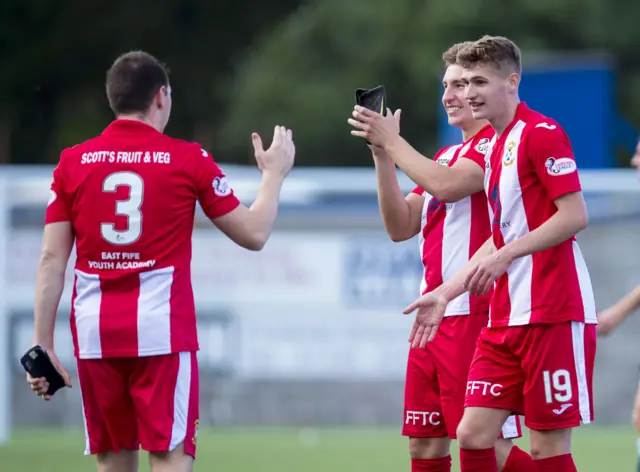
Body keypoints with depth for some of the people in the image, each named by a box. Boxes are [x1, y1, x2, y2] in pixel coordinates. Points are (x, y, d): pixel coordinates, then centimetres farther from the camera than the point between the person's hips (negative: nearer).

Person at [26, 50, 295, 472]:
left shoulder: (72, 163, 5)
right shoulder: (189, 160, -1)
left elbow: (52, 261, 2)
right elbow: (254, 233, 5)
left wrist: (43, 345, 5)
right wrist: (274, 175, 22)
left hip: (95, 331, 3)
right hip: (162, 328, -3)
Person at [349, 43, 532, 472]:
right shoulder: (446, 155, 20)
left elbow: (447, 186, -22)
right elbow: (401, 226, 16)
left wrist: (392, 141, -11)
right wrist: (382, 156, 5)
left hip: (476, 315, -9)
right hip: (433, 317, 9)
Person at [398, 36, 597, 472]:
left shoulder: (541, 133, -9)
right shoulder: (495, 148, 18)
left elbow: (575, 215, -17)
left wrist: (505, 255, -20)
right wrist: (445, 294, 20)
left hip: (553, 315, -9)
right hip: (505, 318, 9)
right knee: (473, 435, 2)